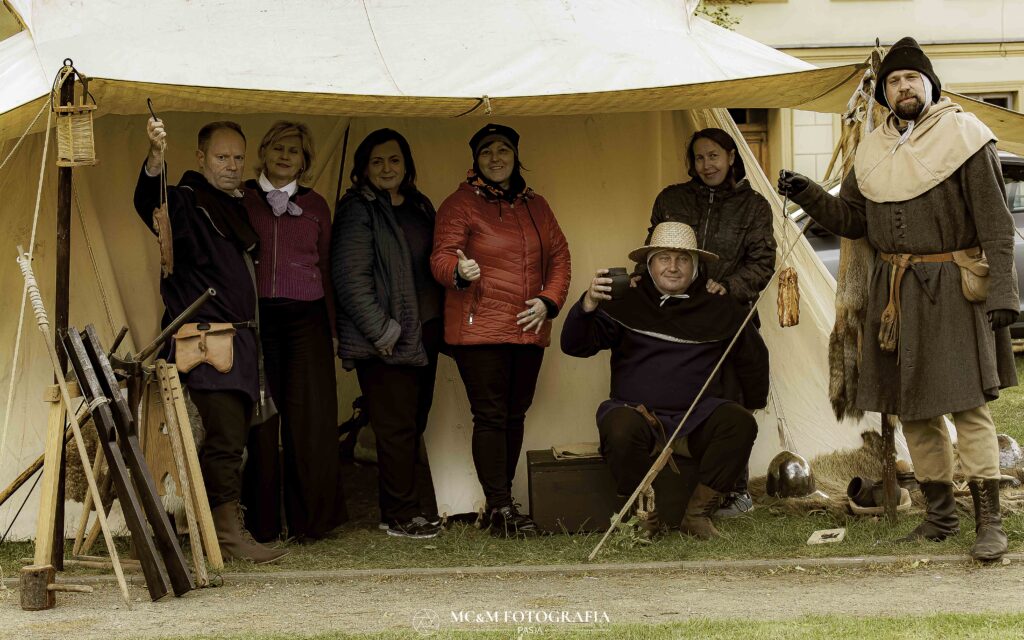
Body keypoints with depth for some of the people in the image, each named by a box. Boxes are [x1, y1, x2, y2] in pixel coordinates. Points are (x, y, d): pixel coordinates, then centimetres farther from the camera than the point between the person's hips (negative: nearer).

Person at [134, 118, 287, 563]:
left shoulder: (238, 206, 19)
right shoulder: (187, 201, -6)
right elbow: (149, 202, -30)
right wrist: (156, 158, -48)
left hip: (241, 338, 8)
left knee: (231, 436, 11)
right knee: (226, 435, -13)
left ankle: (222, 526, 18)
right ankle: (229, 532, -9)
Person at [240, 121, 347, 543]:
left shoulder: (315, 206, 15)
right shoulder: (242, 200, 8)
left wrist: (331, 325, 11)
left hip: (305, 318, 2)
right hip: (255, 316, -2)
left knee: (311, 417, -4)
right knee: (260, 418, -2)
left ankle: (309, 519, 5)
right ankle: (261, 521, 4)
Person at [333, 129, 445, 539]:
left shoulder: (419, 207, 17)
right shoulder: (359, 210, -6)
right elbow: (350, 277, -13)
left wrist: (440, 325, 15)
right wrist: (383, 332, -16)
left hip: (424, 332, 7)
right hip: (387, 338, -7)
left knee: (414, 424, 8)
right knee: (398, 427, -6)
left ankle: (410, 508, 14)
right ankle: (400, 516, 0)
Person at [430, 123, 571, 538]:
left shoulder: (535, 207, 15)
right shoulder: (460, 204, -1)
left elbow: (559, 256, 17)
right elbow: (441, 257, -9)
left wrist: (548, 300, 0)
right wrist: (460, 270, -32)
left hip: (529, 330, 6)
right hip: (479, 329, -6)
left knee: (515, 414, 8)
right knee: (491, 416, -9)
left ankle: (500, 502, 16)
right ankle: (501, 508, -9)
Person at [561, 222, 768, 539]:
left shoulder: (719, 308, 9)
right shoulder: (627, 301, 1)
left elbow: (753, 356, 25)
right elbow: (575, 345, -7)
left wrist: (754, 405, 24)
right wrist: (588, 305, -26)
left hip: (696, 419, 2)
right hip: (636, 411, -2)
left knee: (740, 423, -28)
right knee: (621, 430, -37)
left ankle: (697, 514, -16)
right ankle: (644, 514, -13)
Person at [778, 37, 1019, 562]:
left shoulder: (963, 137, -5)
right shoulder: (873, 150, 13)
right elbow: (850, 219, 19)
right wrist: (807, 195, 2)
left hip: (950, 288, -6)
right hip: (894, 293, 6)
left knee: (967, 403, -10)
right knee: (910, 407, 9)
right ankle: (940, 513, 21)